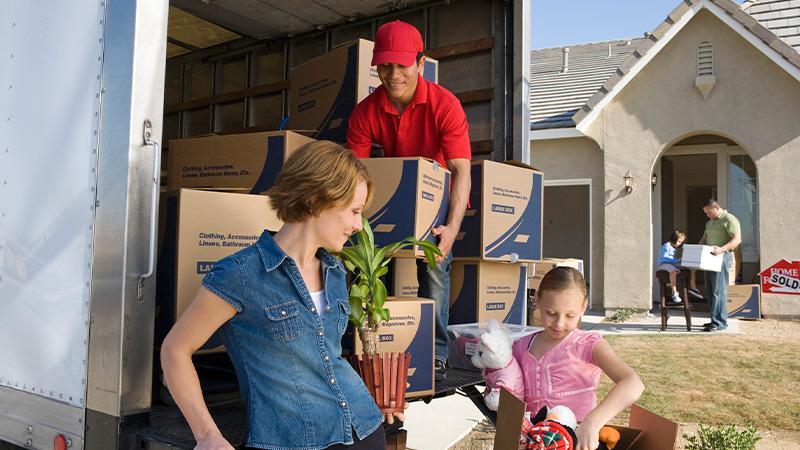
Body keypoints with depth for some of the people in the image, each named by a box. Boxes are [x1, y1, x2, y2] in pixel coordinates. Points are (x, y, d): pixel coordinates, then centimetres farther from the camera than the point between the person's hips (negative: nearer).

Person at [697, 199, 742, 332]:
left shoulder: (729, 219, -6)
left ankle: (720, 323, -8)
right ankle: (716, 320, 17)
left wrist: (721, 249, -29)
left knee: (719, 291, -10)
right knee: (710, 291, 10)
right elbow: (704, 239, 28)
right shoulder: (710, 223, 23)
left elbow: (737, 239, -16)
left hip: (722, 257, -9)